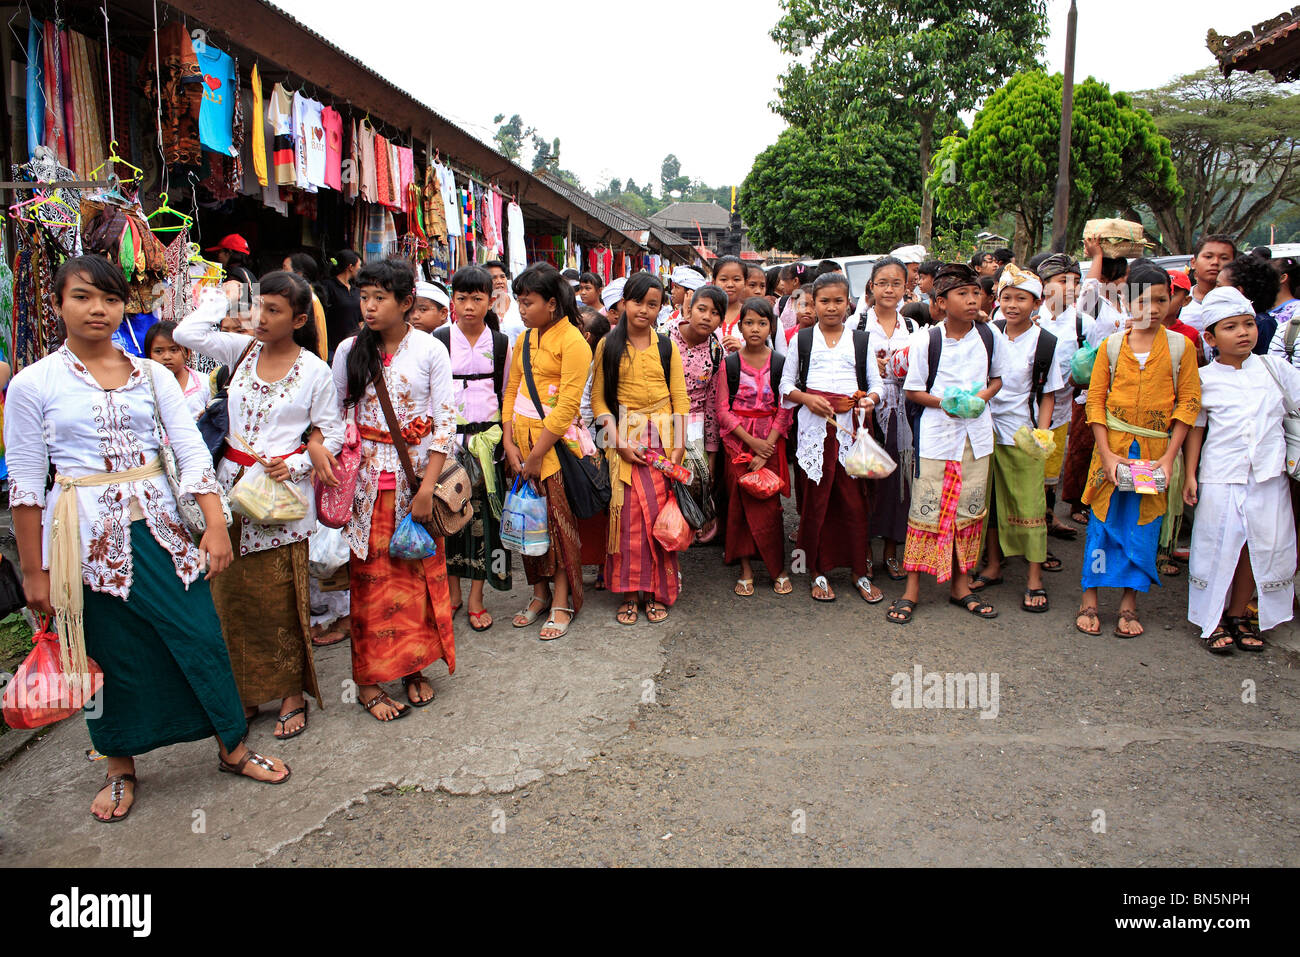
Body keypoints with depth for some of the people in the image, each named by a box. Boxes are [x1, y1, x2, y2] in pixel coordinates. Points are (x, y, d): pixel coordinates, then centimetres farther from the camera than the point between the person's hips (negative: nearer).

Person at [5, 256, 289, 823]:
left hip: (158, 525, 2)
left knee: (200, 636, 3)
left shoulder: (151, 374, 4)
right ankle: (120, 769, 31)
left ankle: (233, 748, 22)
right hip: (88, 536, -2)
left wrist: (216, 525, -9)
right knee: (110, 653, 9)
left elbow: (192, 451, 0)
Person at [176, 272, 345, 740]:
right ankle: (244, 691, 23)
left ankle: (292, 694, 15)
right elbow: (187, 332, -1)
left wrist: (294, 464, -15)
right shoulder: (242, 350, 8)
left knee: (281, 599, 1)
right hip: (233, 487, 4)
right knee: (231, 593, 9)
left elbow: (332, 433, -1)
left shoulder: (315, 370, -3)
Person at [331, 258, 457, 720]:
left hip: (416, 475, -1)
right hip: (365, 476, 1)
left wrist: (428, 487, -10)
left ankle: (413, 667, 21)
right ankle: (369, 678, 12)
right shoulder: (349, 350, 3)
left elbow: (445, 423, -4)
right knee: (370, 575, 3)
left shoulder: (431, 351, -3)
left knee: (419, 572, 6)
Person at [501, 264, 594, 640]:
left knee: (559, 518, -1)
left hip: (555, 441, -6)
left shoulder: (572, 342, -9)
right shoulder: (524, 339, 13)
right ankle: (540, 591, 23)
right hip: (521, 439, 7)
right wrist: (509, 443, 0)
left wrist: (536, 454, -14)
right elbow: (512, 390, 13)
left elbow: (567, 406, -14)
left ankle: (562, 602, 9)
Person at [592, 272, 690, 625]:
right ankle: (629, 591, 7)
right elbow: (598, 398, 2)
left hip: (663, 435, 1)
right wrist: (618, 439, -9)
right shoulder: (608, 346, 5)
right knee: (628, 512, -5)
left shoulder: (667, 347, 8)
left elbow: (680, 399, 6)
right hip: (625, 436, 0)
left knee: (660, 510, -4)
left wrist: (678, 447, -4)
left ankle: (657, 591, 8)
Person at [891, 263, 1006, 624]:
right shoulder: (925, 340, -7)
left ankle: (960, 585, 24)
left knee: (969, 510, 9)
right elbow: (913, 390, -2)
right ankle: (912, 588, 10)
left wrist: (982, 395, -6)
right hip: (937, 434, -3)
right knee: (926, 510, -1)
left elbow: (997, 377, 15)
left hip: (977, 434, 4)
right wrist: (943, 402, -18)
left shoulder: (989, 336, 2)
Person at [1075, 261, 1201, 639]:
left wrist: (1169, 458, -8)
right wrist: (1106, 454, -9)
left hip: (1156, 450, 0)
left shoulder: (1180, 346, 1)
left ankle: (1129, 604, 16)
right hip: (1113, 445, 0)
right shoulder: (1112, 345, 1)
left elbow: (1189, 403, 0)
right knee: (1103, 521, 3)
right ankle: (1089, 600, 14)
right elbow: (1095, 399, 0)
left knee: (1143, 525, 5)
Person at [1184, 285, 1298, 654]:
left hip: (1268, 476, 3)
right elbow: (1196, 427, 4)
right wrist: (1190, 474, 1)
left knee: (1262, 549, 9)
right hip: (1220, 479, -2)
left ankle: (1238, 615, 26)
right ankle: (1213, 621, 18)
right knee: (1217, 550, 3)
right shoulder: (1204, 379, 0)